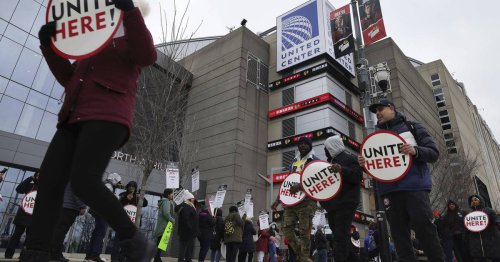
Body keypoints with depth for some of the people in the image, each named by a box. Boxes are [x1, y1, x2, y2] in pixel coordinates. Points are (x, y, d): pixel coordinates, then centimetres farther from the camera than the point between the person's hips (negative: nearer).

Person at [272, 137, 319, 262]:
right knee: (287, 229, 1)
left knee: (304, 233, -5)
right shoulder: (295, 161, 21)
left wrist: (300, 186, -27)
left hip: (306, 200, -6)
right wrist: (278, 200, 15)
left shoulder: (314, 160, 2)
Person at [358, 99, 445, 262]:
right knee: (399, 233, 3)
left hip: (415, 186, -3)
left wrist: (416, 151, -18)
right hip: (389, 190, 4)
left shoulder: (412, 127, 11)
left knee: (424, 227, -9)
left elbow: (434, 153, 4)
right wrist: (364, 163, -6)